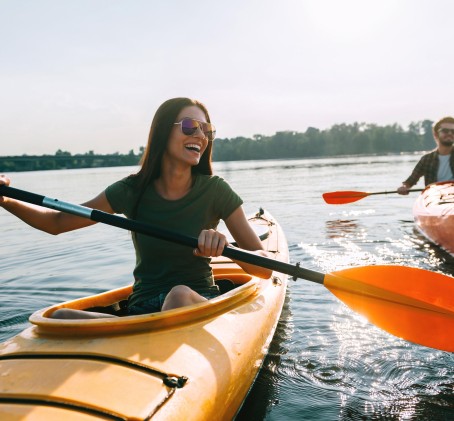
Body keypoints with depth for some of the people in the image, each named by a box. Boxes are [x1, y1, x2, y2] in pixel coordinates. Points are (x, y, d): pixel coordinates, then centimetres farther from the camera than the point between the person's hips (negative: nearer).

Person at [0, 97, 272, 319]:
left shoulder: (214, 191, -5)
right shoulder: (132, 191, 0)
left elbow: (265, 269, -8)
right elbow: (57, 223, 9)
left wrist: (225, 247, -29)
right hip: (142, 309, 2)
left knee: (180, 294, -37)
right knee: (60, 318, -25)